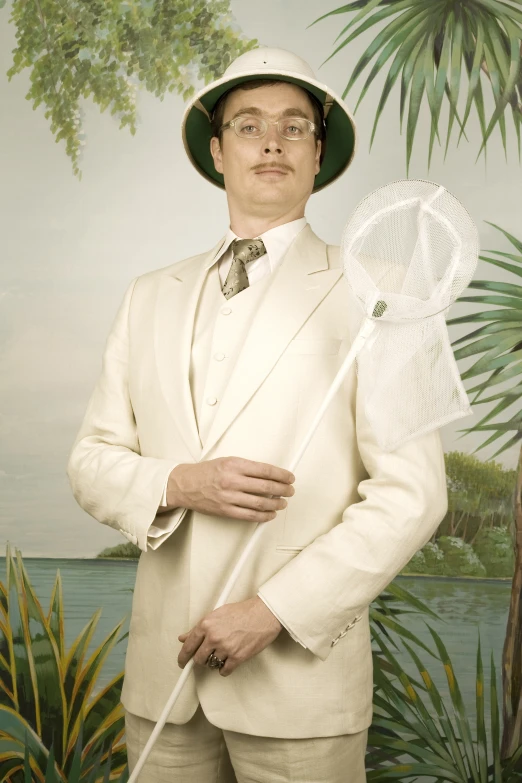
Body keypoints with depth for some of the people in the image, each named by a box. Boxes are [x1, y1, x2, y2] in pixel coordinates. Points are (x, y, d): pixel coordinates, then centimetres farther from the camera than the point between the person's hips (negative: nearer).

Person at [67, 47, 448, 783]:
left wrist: (275, 608, -14)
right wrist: (178, 484, -12)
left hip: (301, 673, -3)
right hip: (161, 670, 4)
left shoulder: (369, 294, -4)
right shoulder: (151, 296, 9)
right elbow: (92, 461, 8)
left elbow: (412, 493, -9)